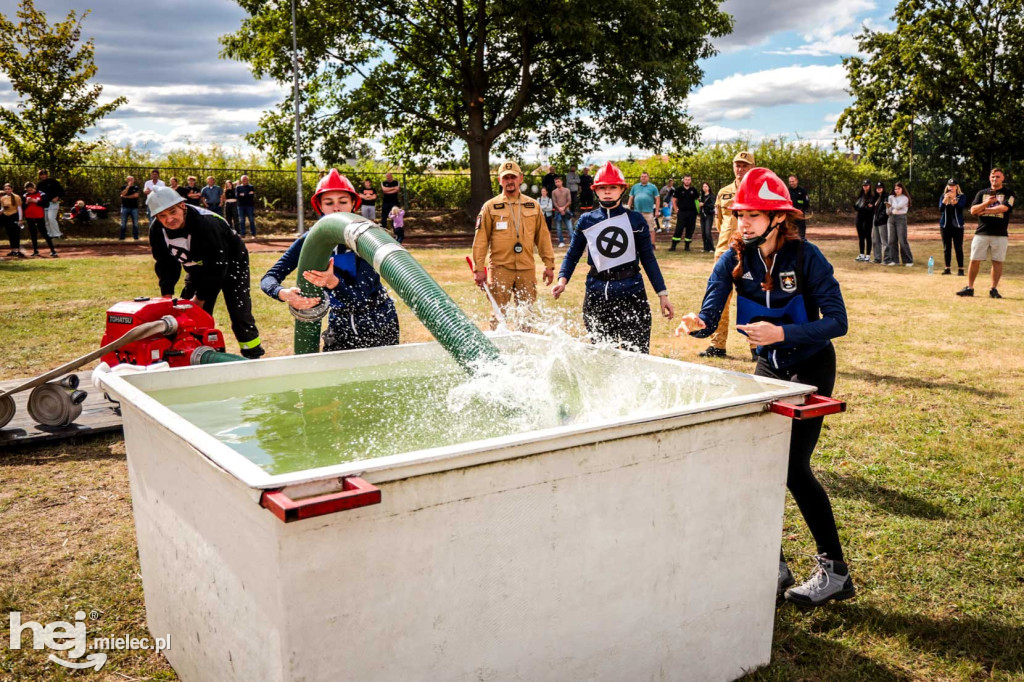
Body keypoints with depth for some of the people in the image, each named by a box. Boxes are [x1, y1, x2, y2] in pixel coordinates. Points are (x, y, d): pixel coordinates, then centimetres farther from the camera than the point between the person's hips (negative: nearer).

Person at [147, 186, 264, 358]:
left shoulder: (206, 223, -36)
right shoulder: (157, 230, -15)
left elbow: (217, 266, -32)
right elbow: (165, 264, -1)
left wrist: (200, 297, -27)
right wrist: (167, 295, -10)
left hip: (230, 265, -6)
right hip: (198, 270, 7)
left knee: (239, 314, -14)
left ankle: (253, 357, -2)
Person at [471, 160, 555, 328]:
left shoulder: (534, 206, 10)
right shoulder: (490, 206, 3)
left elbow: (543, 237, 13)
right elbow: (480, 239, 0)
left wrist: (549, 264, 8)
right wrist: (478, 268, -5)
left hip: (527, 269, 3)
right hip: (500, 269, -2)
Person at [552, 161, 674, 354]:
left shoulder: (636, 220, 2)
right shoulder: (586, 220, 6)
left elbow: (648, 259, 6)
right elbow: (572, 255, 10)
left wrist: (662, 294, 3)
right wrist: (562, 280, -8)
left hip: (632, 293, -2)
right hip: (596, 295, 2)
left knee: (637, 354, -7)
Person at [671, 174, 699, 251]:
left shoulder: (693, 190, 7)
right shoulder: (679, 189, 2)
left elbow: (698, 199, 18)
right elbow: (674, 199, 7)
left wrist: (698, 207, 6)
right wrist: (676, 209, 1)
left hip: (692, 213, 2)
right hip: (682, 212, -2)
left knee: (690, 229, 4)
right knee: (679, 229, -8)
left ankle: (687, 245, 12)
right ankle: (673, 245, -6)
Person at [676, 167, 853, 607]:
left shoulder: (806, 257, -20)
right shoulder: (734, 260, -9)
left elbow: (837, 322, -21)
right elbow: (710, 316, -18)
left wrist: (783, 332, -34)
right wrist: (696, 324, -42)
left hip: (812, 367, -5)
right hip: (769, 367, 5)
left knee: (792, 465, -12)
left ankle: (834, 570, 6)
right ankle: (772, 565, 14)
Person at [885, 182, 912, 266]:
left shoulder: (905, 198, -2)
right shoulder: (891, 197, 12)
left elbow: (898, 206, -16)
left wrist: (892, 202, 1)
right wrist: (888, 207, -8)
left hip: (901, 218, -5)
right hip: (892, 218, 5)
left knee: (902, 240, -8)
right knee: (892, 240, 3)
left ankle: (908, 261, -4)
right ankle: (894, 259, 9)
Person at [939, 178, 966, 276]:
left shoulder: (962, 196, 2)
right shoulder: (943, 196, 8)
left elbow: (960, 207, -15)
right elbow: (940, 209, -5)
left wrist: (953, 199, -31)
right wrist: (945, 200, -23)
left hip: (957, 225, -2)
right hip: (945, 225, 2)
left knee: (958, 248, -4)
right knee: (946, 248, 5)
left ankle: (960, 269, -2)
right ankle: (947, 269, 10)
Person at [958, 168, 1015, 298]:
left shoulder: (1008, 193, 5)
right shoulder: (981, 193, 13)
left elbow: (1004, 208, -12)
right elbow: (973, 210, 3)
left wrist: (985, 210, -5)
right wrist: (987, 202, -11)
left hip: (1000, 234, -2)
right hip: (982, 232, 2)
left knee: (997, 261, 1)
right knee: (975, 260, 0)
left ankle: (994, 289, 8)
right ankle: (969, 288, 5)